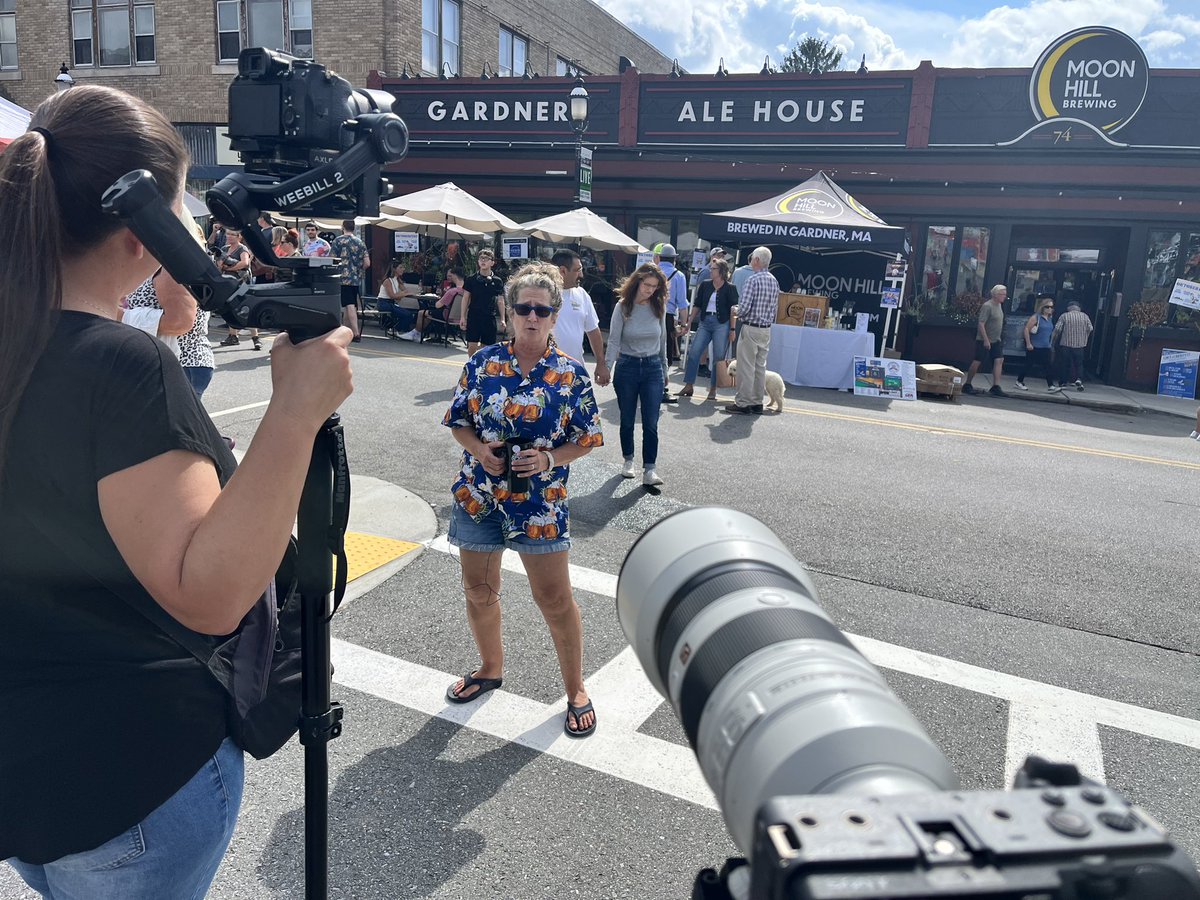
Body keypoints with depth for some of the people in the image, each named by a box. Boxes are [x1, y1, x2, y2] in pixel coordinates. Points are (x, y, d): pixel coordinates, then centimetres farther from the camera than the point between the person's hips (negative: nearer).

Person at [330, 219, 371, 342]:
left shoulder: (338, 241, -4)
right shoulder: (360, 243, 10)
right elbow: (367, 263, 4)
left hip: (343, 278, -5)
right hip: (356, 279, 5)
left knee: (349, 306, -11)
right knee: (349, 305, 13)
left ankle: (356, 333, -19)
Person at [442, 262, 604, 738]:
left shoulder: (571, 374, -5)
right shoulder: (482, 362, -1)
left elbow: (586, 440, -1)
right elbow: (458, 422, 6)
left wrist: (550, 458, -18)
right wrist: (480, 449, -14)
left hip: (541, 502, -2)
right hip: (478, 496, 3)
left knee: (555, 599, 2)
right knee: (479, 591, 15)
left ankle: (575, 689, 23)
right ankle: (490, 668, 42)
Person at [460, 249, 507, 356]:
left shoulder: (497, 281, 5)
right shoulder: (472, 279, 2)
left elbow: (500, 301, 9)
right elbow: (466, 298, 5)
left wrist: (502, 319, 3)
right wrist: (463, 317, 0)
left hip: (490, 318, 1)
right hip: (474, 316, -1)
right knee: (472, 345, -8)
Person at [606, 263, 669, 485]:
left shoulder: (659, 307, 1)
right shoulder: (623, 307, -8)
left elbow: (662, 341, 10)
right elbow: (614, 341, -8)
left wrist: (664, 370, 15)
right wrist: (607, 369, -17)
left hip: (652, 368, 1)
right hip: (627, 367, -1)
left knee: (651, 423, -4)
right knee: (627, 420, 12)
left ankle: (649, 470, -2)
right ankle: (628, 460, 30)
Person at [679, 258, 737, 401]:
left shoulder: (730, 288, -1)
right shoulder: (705, 285, 9)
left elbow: (733, 310, -2)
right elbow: (697, 305, 13)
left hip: (721, 324, -4)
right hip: (705, 322, 4)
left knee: (718, 357, -1)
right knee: (693, 352, -5)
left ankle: (713, 389, 9)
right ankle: (689, 385, 2)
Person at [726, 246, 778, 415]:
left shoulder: (753, 279, -15)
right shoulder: (774, 281, 9)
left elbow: (744, 307, -18)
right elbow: (775, 308, 14)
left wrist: (737, 313, 1)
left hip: (751, 328, -8)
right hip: (767, 329, 8)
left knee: (746, 367, -3)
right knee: (760, 366, 12)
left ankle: (743, 403, 0)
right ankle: (757, 402, 16)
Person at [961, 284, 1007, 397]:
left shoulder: (999, 305, 13)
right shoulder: (987, 306, -15)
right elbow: (981, 324, -21)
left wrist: (998, 338, 20)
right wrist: (986, 340, -24)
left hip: (995, 340, 8)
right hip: (984, 340, -8)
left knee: (999, 360, -3)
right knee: (977, 362, -4)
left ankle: (996, 386, -5)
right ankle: (967, 385, 7)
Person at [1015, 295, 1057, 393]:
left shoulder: (1050, 318, 9)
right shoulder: (1036, 317, -10)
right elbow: (1026, 329, -14)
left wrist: (1049, 342, 20)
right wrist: (1028, 343, -16)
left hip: (1045, 347, 6)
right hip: (1034, 347, -6)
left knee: (1048, 366, -2)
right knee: (1028, 364, 4)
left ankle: (1050, 386, -3)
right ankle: (1019, 382, 19)